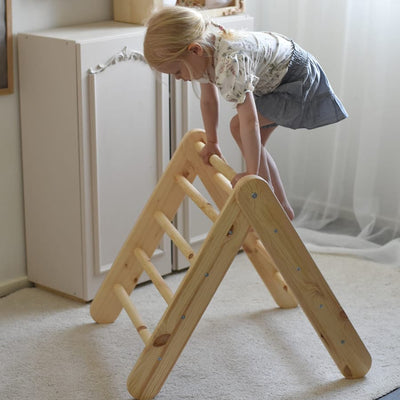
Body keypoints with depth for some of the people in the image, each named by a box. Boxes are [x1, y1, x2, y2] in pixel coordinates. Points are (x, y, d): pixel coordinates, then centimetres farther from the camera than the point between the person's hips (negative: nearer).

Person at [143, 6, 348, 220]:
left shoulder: (230, 64, -40)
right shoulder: (205, 54, -10)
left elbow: (249, 121, -43)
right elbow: (208, 100, 6)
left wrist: (251, 173, -39)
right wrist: (211, 143, 14)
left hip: (299, 79, -10)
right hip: (276, 76, 10)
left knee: (238, 126, -21)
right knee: (253, 144, 10)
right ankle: (282, 209, 21)